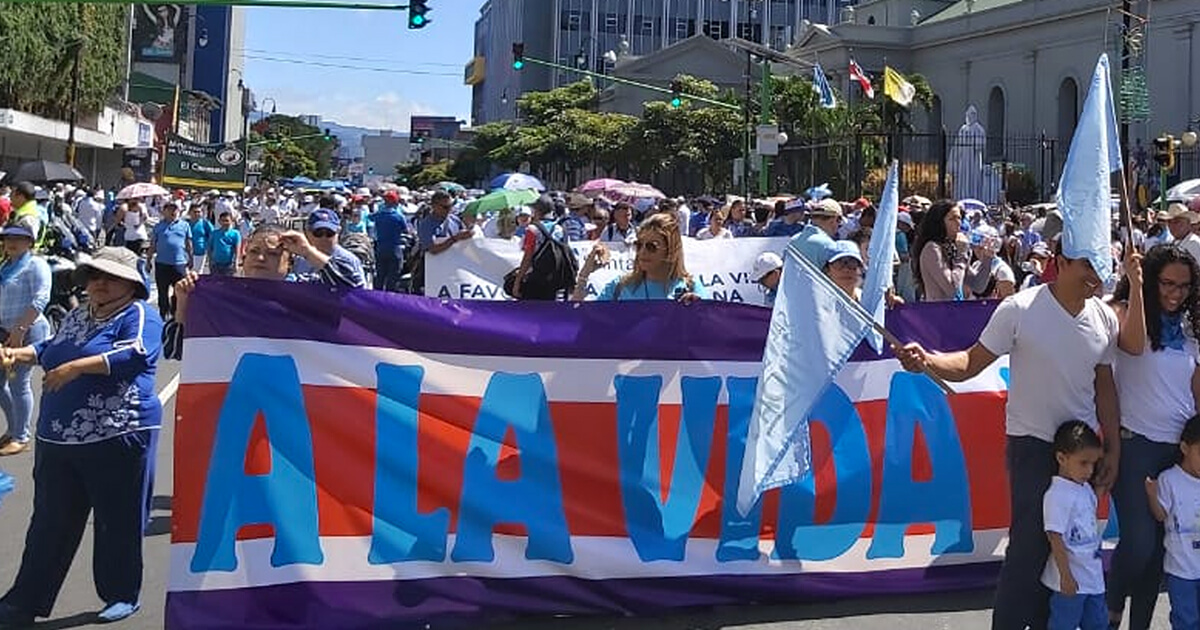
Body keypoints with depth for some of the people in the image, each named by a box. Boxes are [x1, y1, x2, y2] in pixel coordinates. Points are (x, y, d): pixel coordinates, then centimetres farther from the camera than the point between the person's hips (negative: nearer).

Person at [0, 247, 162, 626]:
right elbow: (51, 350, 31)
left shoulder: (139, 315, -8)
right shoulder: (78, 316, 17)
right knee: (50, 523, 12)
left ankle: (122, 595, 21)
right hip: (58, 438, 7)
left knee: (118, 522, 5)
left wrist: (77, 366, -25)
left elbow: (135, 354, -25)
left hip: (117, 438, -7)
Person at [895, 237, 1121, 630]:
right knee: (1029, 543, -7)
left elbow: (1104, 387, 11)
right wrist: (928, 361, -30)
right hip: (1032, 445, -5)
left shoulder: (1105, 318, 2)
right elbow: (971, 363, -12)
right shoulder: (1019, 309, -13)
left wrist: (1113, 448, 10)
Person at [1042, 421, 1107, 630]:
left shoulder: (1087, 489, 8)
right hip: (1071, 580, -9)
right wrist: (1066, 576, -22)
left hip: (1093, 577, 9)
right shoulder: (1057, 495, -20)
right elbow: (1055, 538, -21)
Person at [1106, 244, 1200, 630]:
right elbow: (1133, 345, -29)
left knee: (1160, 543, 9)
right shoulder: (1124, 312, -6)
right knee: (1139, 540, -12)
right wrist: (1135, 283, -31)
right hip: (1136, 443, -5)